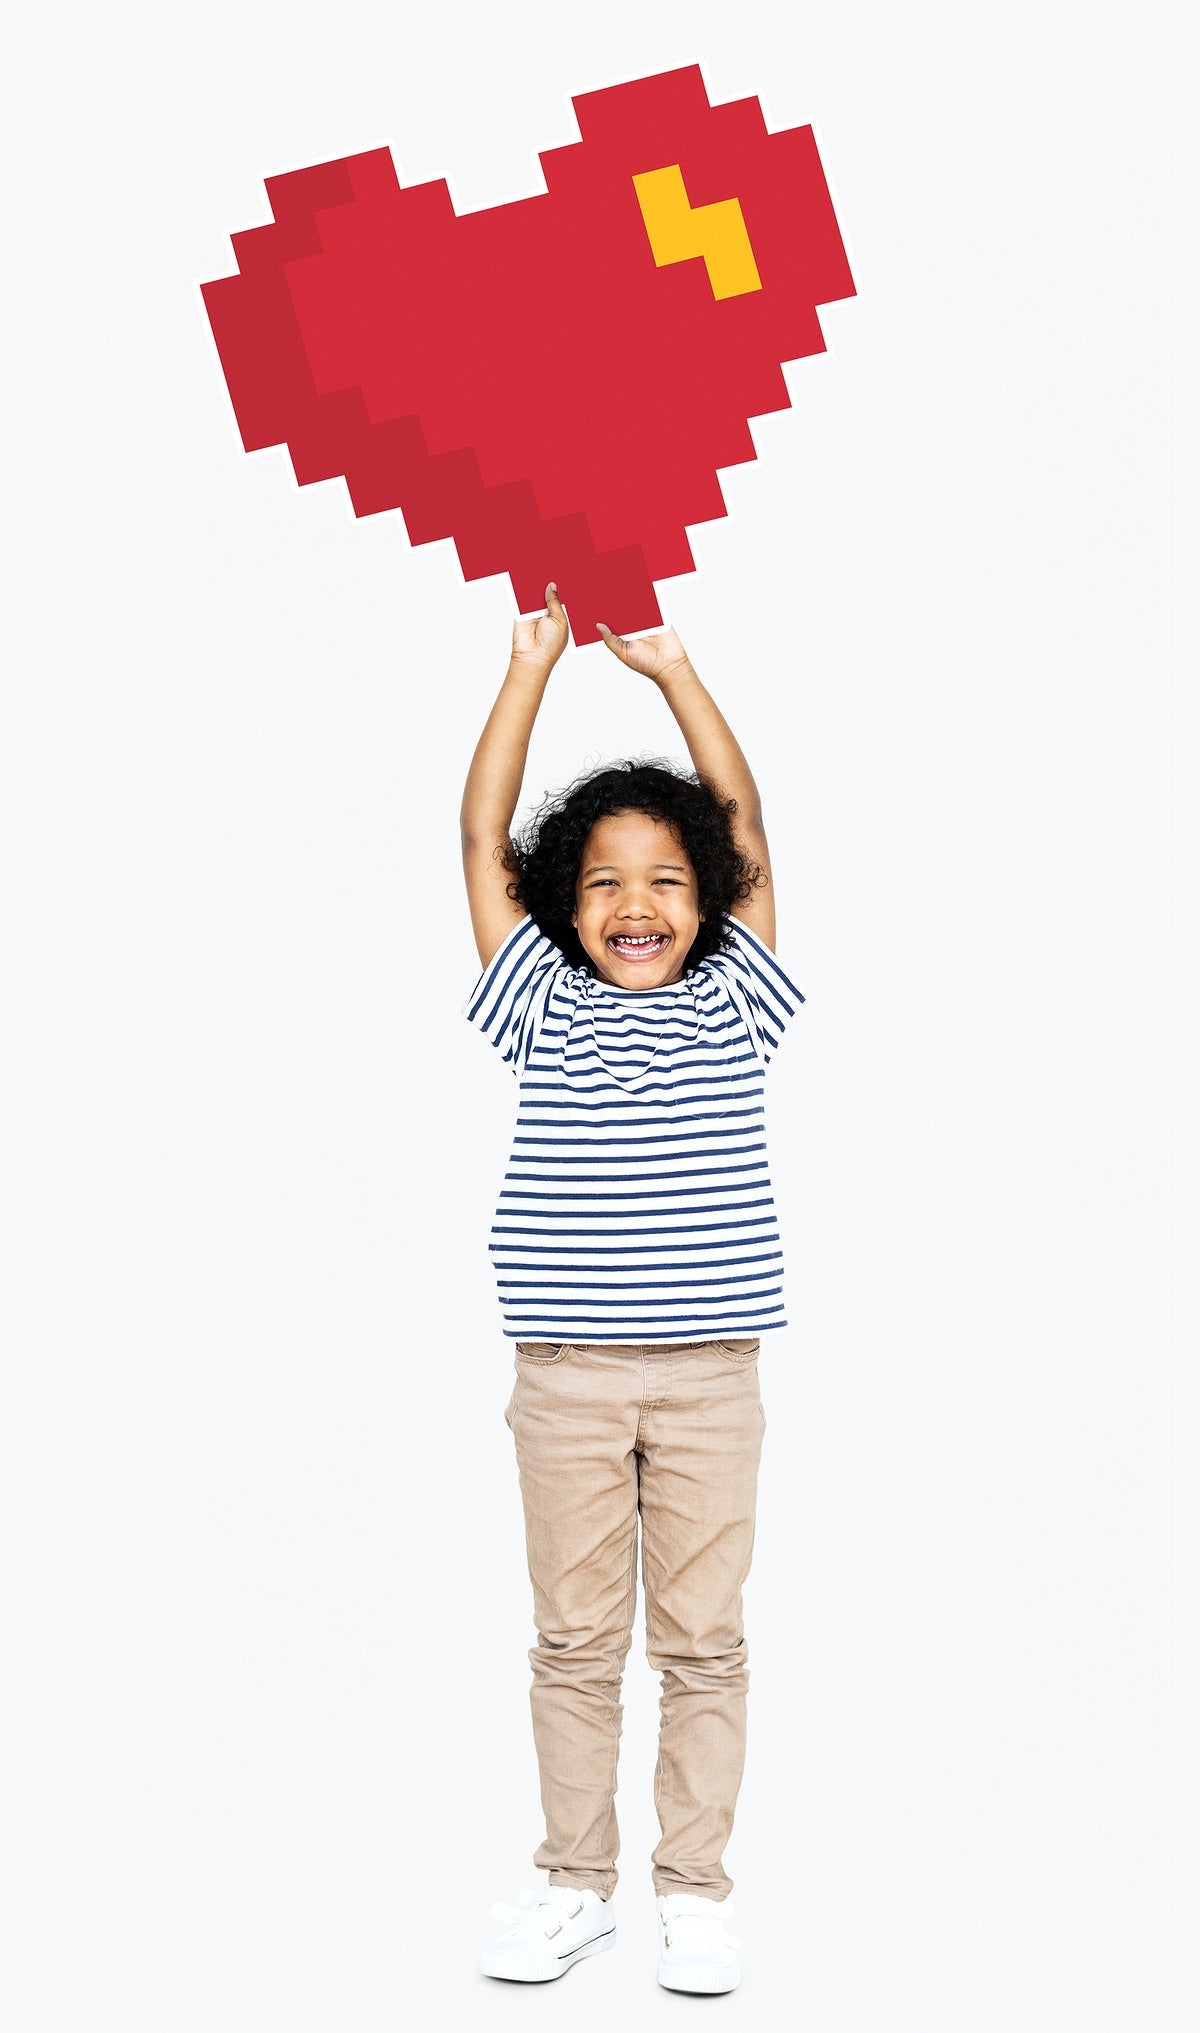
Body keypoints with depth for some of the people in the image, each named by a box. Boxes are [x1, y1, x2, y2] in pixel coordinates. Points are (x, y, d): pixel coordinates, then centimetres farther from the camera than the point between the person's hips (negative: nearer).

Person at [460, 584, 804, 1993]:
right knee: (575, 1640, 9)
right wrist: (533, 664, 3)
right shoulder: (546, 1011, 5)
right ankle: (576, 1882, 21)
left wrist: (671, 669, 5)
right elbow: (483, 844, 3)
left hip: (707, 1376, 0)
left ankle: (695, 1890, 17)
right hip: (567, 1381, 0)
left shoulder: (729, 1004, 6)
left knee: (702, 1642, 6)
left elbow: (747, 838, 5)